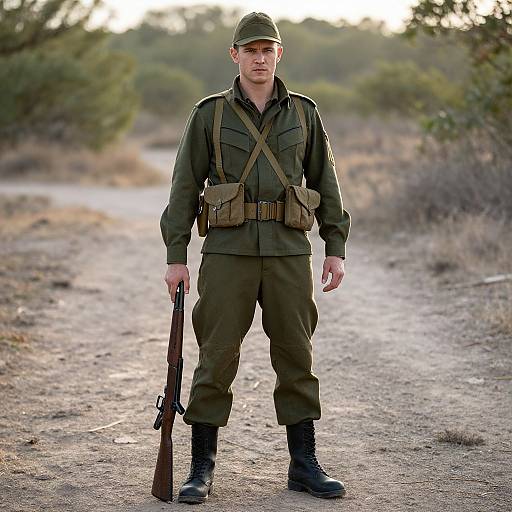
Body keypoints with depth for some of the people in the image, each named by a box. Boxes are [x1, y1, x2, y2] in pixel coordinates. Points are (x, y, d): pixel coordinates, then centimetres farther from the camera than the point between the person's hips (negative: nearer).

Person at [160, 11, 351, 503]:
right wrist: (176, 256, -3)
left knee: (296, 357, 5)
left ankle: (304, 466, 15)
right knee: (216, 358, -1)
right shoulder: (209, 113, 2)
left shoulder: (303, 111, 8)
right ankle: (201, 470, 8)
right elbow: (185, 186, 2)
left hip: (288, 251, 2)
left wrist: (335, 249, 4)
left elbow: (325, 182, 10)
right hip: (228, 251, -2)